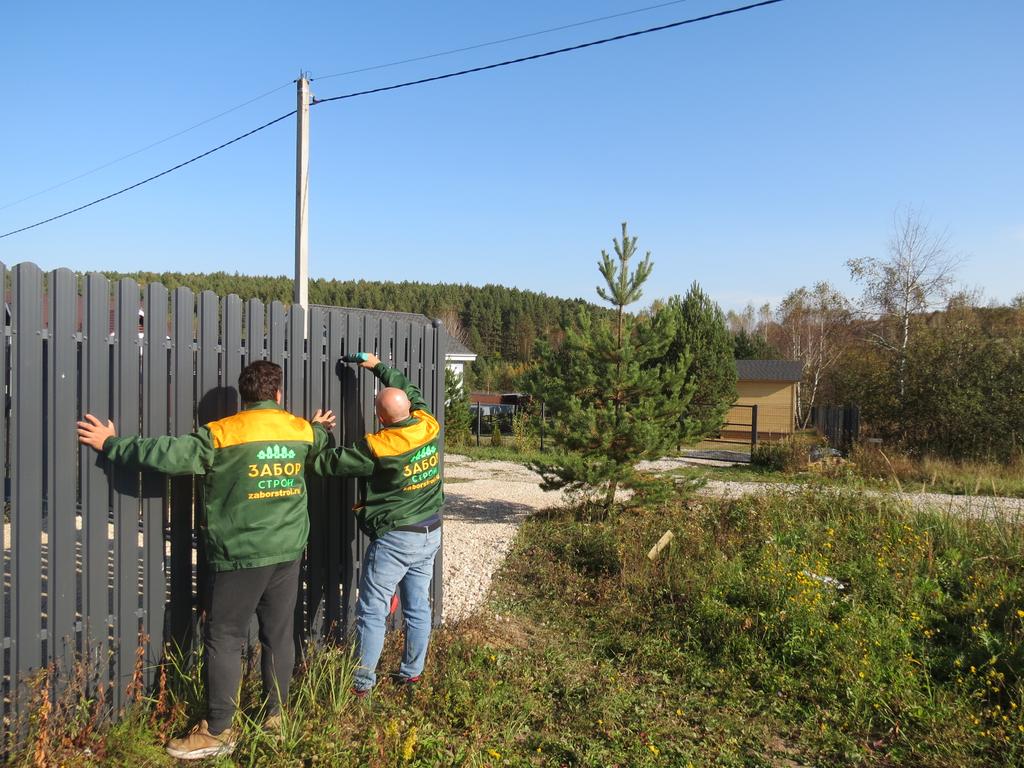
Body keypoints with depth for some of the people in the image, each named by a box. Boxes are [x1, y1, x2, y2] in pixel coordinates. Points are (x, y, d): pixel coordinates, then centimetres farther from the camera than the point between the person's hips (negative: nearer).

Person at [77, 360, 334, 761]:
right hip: (289, 552, 5)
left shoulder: (222, 433, -11)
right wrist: (318, 427, 51)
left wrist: (111, 444, -1)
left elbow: (167, 454, -14)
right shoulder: (303, 431, 4)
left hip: (241, 555, -5)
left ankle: (217, 731, 11)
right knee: (279, 634, 13)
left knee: (224, 638, 5)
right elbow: (319, 439, 27)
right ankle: (275, 716, 24)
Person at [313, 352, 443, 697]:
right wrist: (378, 366, 22)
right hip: (431, 535, 7)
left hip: (395, 539, -7)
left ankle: (362, 681, 12)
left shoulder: (377, 448, -21)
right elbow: (411, 390, 14)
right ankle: (412, 674, 28)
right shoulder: (430, 427, -6)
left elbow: (325, 462, -11)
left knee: (372, 611, 5)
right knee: (418, 608, 16)